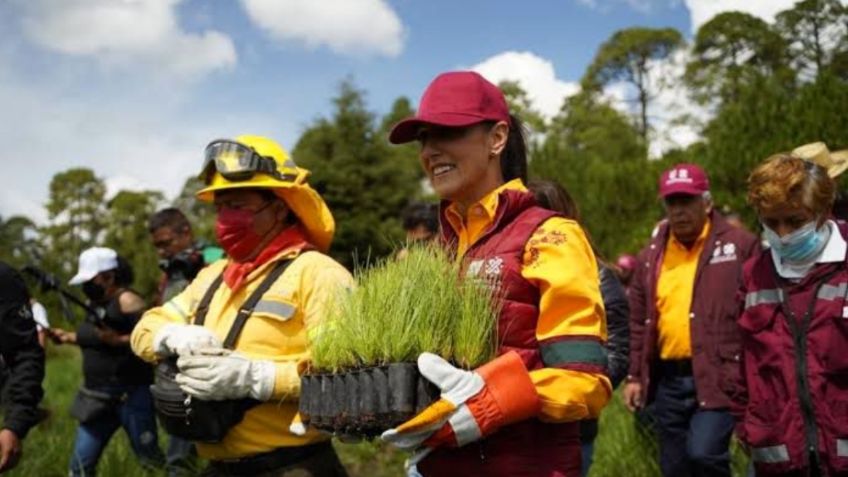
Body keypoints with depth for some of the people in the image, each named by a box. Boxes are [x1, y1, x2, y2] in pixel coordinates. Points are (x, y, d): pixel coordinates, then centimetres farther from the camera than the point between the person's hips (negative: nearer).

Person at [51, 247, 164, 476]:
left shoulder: (127, 300, -15)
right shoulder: (95, 303, 10)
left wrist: (118, 340, -29)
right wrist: (68, 337, 12)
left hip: (131, 395, -8)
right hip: (97, 396, 8)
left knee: (150, 458, 0)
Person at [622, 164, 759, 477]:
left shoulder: (739, 246, -2)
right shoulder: (652, 254, 11)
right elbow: (638, 321, 15)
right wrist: (634, 375, 11)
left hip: (718, 376, -5)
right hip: (668, 379, 5)